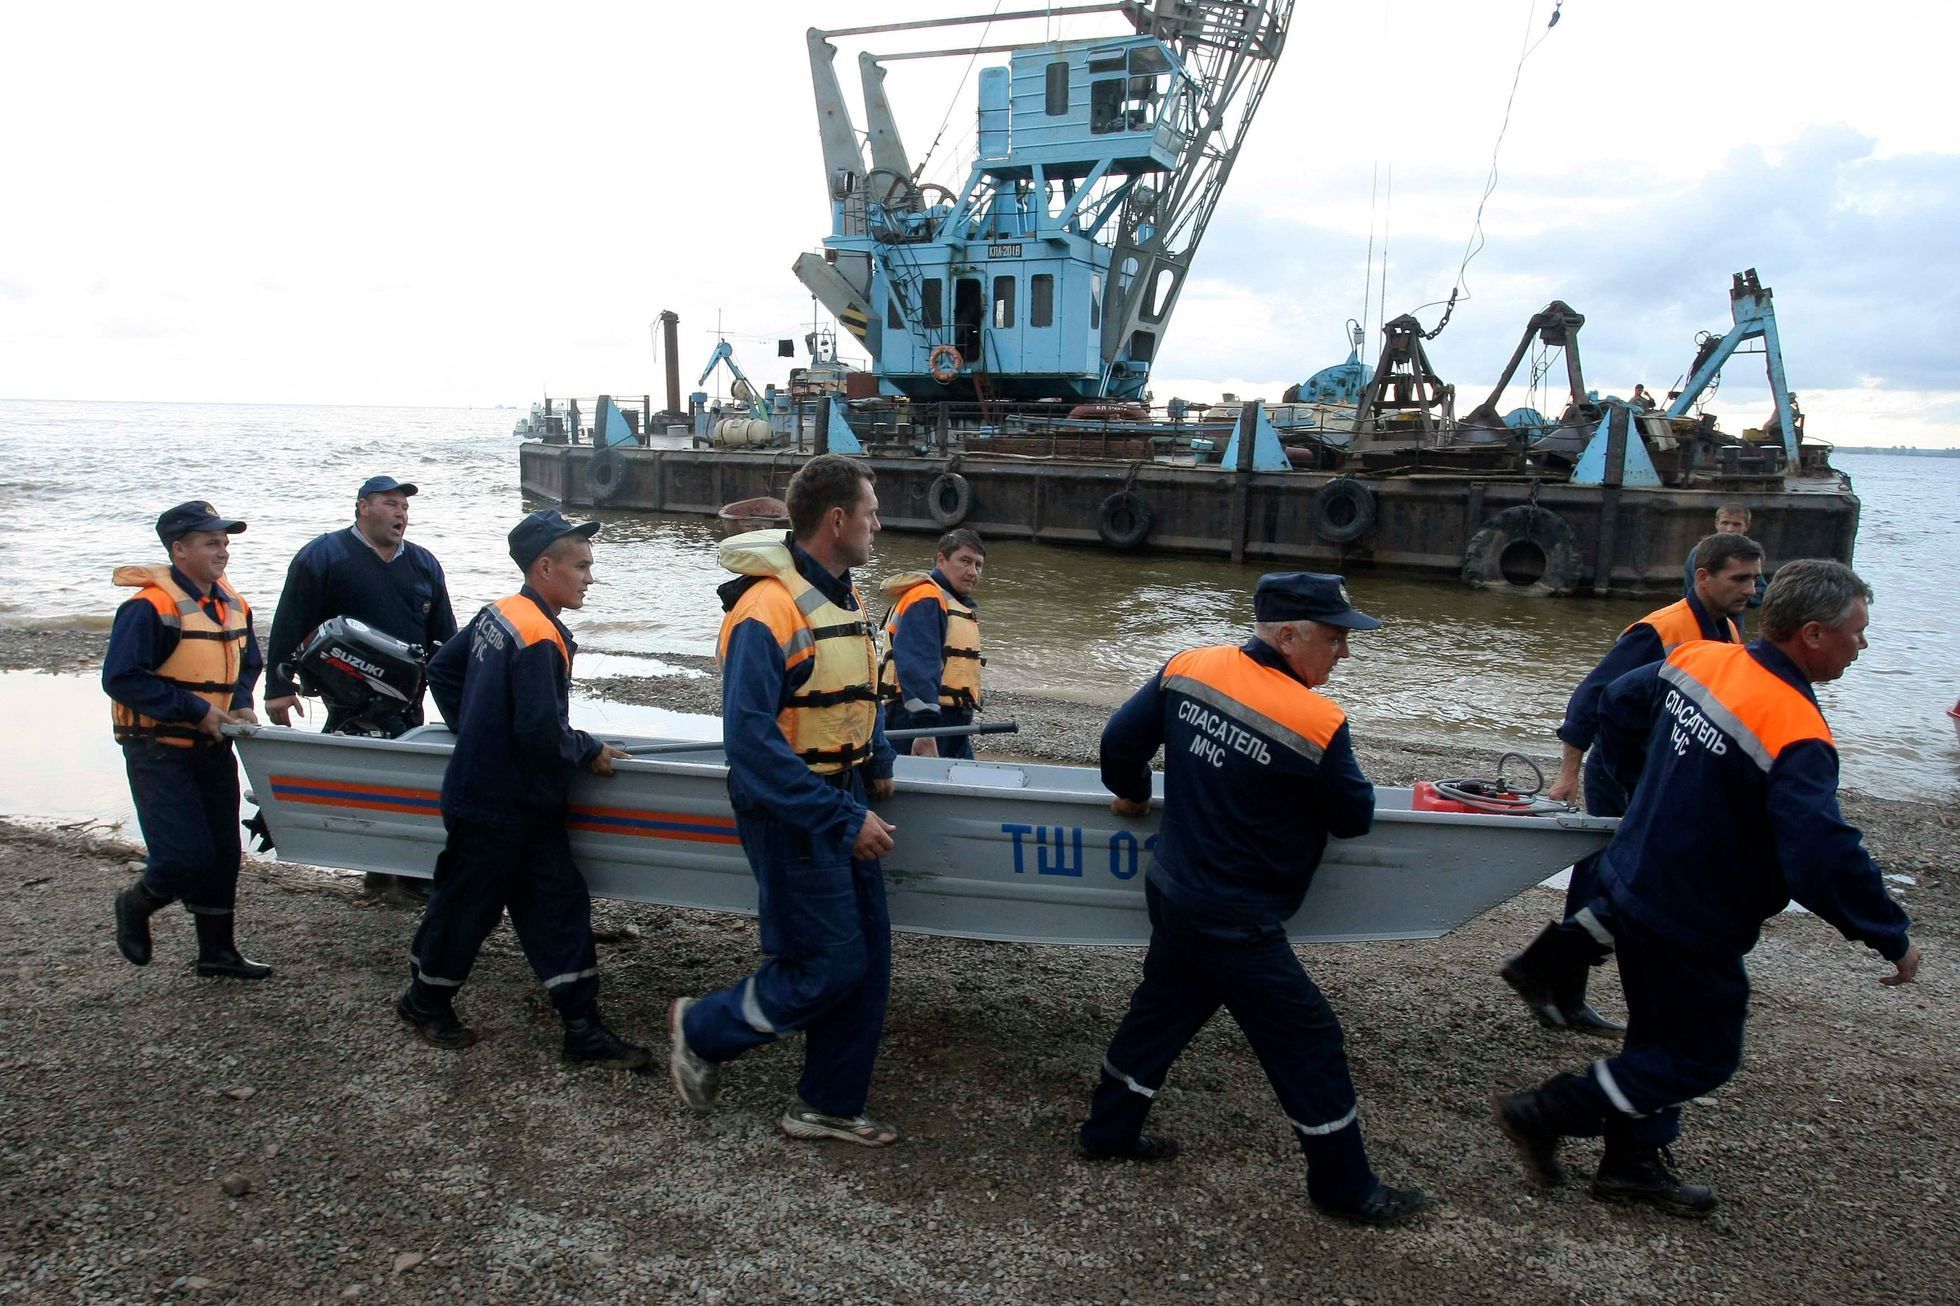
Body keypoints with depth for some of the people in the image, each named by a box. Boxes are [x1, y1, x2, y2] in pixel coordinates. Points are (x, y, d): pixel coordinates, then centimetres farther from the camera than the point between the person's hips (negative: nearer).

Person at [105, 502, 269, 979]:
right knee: (185, 857, -11)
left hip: (212, 748, 7)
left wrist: (241, 705, 1)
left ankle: (217, 950, 23)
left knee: (222, 852, 10)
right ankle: (135, 906, 21)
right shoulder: (149, 607, -17)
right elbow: (121, 679, -21)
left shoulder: (233, 605, 7)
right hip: (159, 751, -7)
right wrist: (195, 710, -21)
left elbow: (249, 664, 21)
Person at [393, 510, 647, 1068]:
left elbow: (442, 670, 17)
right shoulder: (540, 638, -23)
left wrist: (475, 729, 21)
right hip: (497, 807, -9)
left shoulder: (496, 615, 5)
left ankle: (583, 1030, 11)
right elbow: (541, 732, -27)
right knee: (467, 906, 11)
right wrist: (588, 752, -10)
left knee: (560, 902, 7)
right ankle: (424, 1002, 34)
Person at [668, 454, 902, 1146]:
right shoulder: (768, 608, -22)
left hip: (843, 806, 9)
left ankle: (829, 1105, 26)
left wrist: (877, 765, 5)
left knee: (867, 960, 11)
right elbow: (751, 739, -26)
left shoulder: (843, 597, 8)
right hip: (792, 815, -9)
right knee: (827, 967, -1)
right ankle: (702, 1030, 23)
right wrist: (844, 820, -25)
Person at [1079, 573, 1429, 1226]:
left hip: (1172, 894, 7)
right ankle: (1344, 1185, 23)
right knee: (1308, 1040, 8)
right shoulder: (1318, 724, -22)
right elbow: (1355, 817, -7)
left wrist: (1131, 793, 21)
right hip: (1236, 925, -7)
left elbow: (1121, 739, 2)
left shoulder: (1188, 668, -6)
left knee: (1162, 1008, 24)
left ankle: (1109, 1130, 39)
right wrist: (1346, 787, 15)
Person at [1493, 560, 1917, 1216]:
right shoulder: (1797, 736, -28)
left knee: (1662, 1034, 23)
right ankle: (1544, 1113, 12)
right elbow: (1824, 858, -32)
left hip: (1634, 884, 8)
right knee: (1705, 1056, 11)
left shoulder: (1700, 659, -4)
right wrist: (1893, 937, -17)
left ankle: (1634, 1163, 35)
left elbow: (1617, 702, 13)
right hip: (1691, 924, -8)